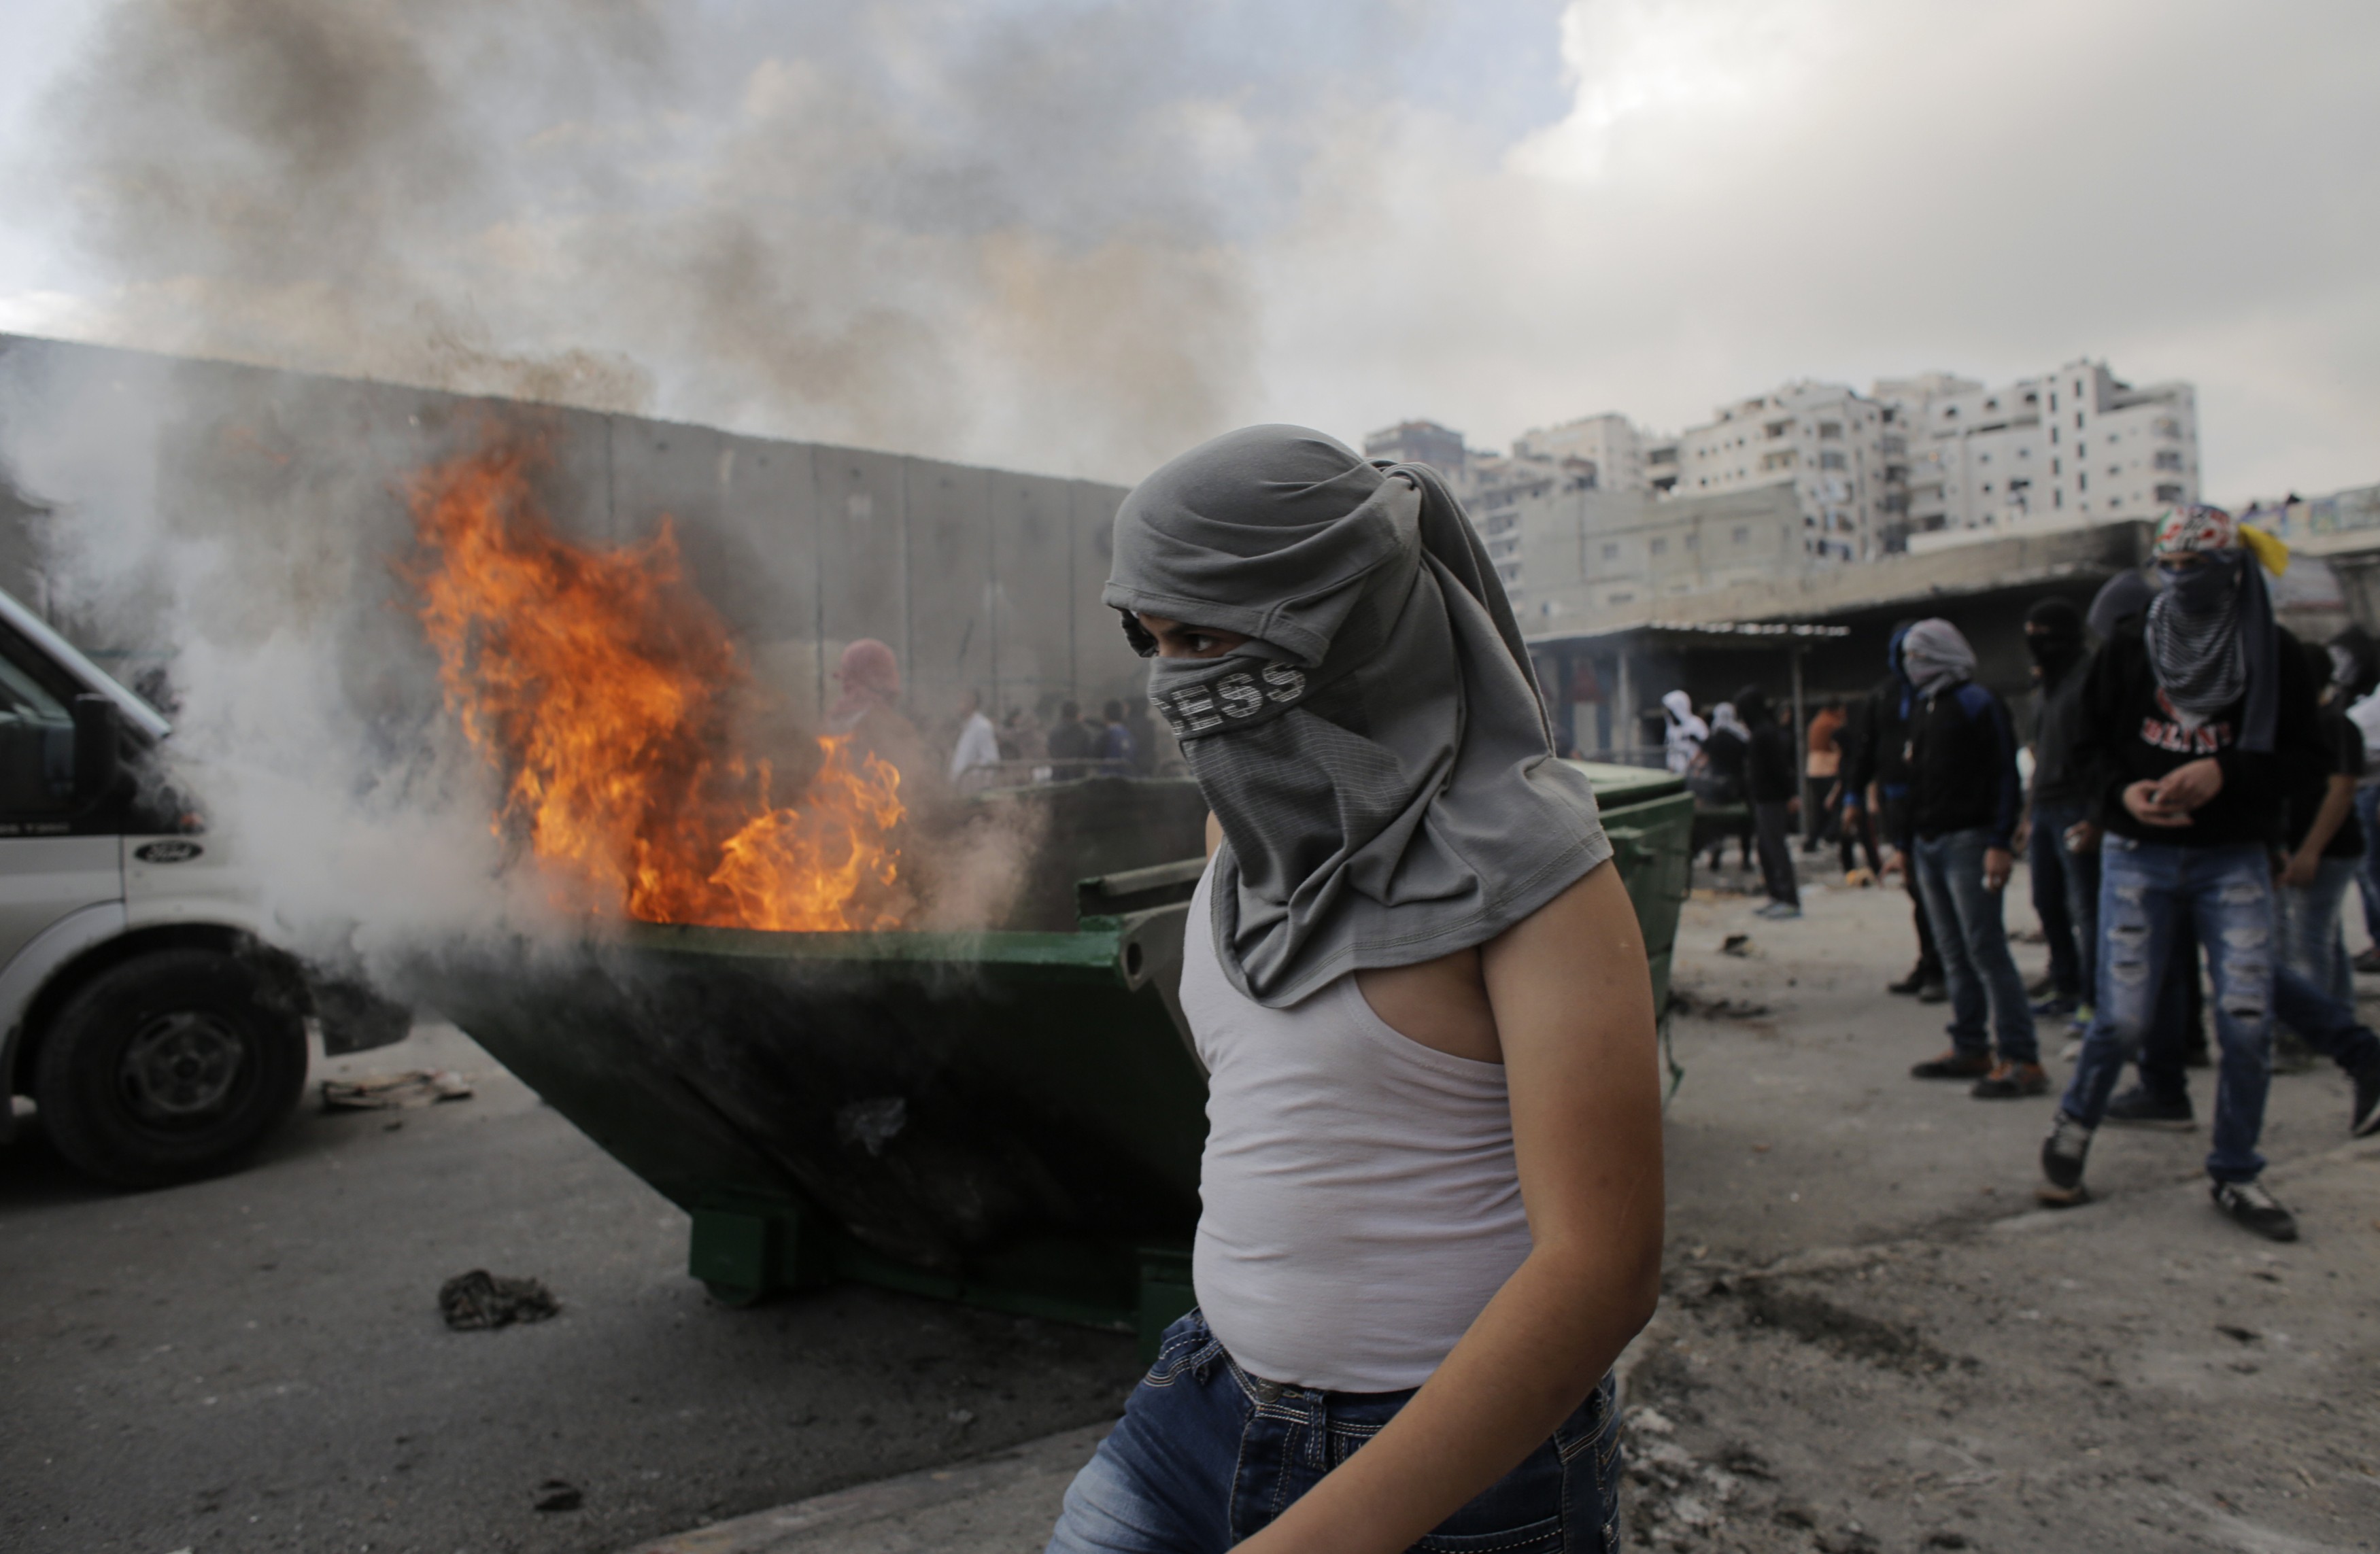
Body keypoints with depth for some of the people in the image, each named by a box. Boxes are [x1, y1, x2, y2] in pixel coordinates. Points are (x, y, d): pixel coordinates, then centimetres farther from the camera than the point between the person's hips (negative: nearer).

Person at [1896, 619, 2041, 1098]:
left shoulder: (1977, 703, -7)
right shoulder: (1923, 709, 18)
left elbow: (2004, 775, -13)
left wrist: (2000, 843, -19)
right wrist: (1906, 842, 17)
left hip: (1967, 843, -8)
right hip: (1928, 845, 8)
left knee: (1986, 950, -10)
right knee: (1954, 954, 11)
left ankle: (2021, 1059, -7)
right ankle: (1970, 1049, 18)